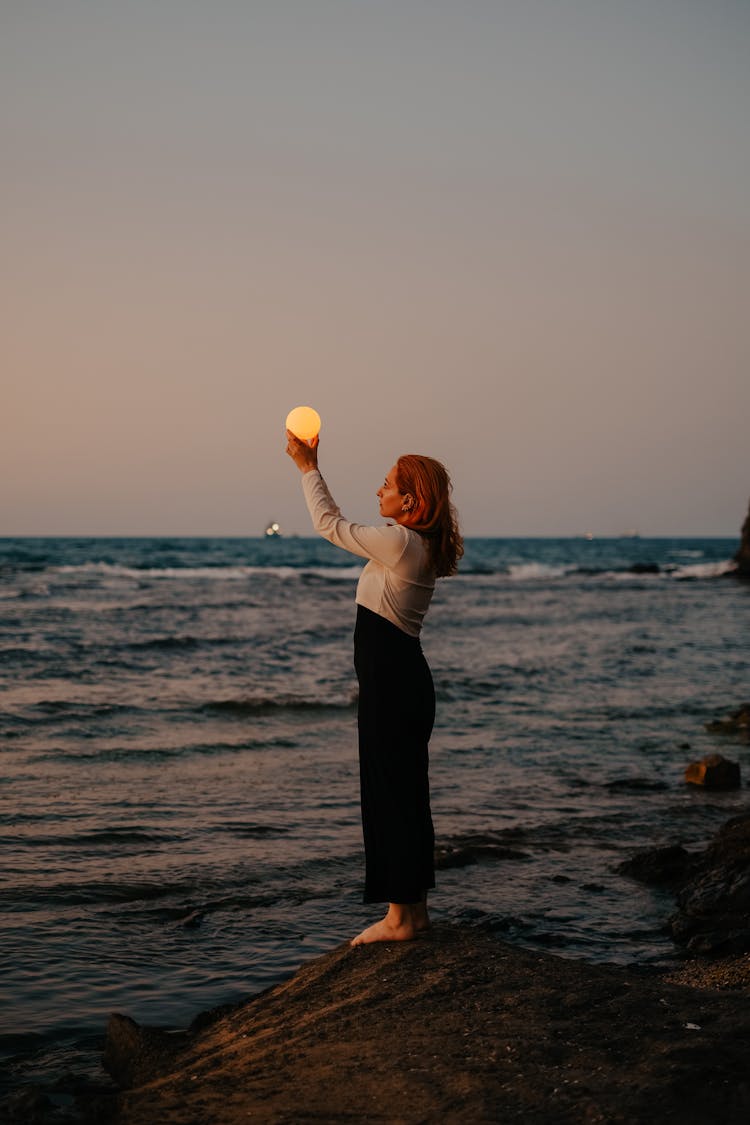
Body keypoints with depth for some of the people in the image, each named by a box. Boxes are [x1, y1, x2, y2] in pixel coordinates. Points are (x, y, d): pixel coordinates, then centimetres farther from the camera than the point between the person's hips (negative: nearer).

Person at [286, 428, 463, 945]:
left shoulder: (400, 542, -17)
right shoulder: (422, 547, 10)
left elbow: (330, 525, -4)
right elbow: (341, 528, 23)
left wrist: (308, 468, 6)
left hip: (390, 683, -10)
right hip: (406, 676, 10)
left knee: (391, 795, -3)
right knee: (406, 794, 15)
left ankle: (400, 917, 3)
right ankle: (414, 907, 23)